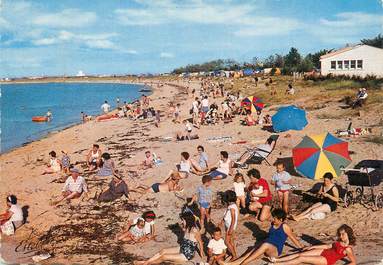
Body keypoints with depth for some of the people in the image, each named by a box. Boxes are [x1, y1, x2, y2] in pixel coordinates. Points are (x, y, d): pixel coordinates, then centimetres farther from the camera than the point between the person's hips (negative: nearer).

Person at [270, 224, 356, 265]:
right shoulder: (339, 242, 7)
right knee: (300, 254, -2)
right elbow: (328, 246, 15)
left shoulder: (348, 249, -15)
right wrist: (312, 247, 14)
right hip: (323, 252, 7)